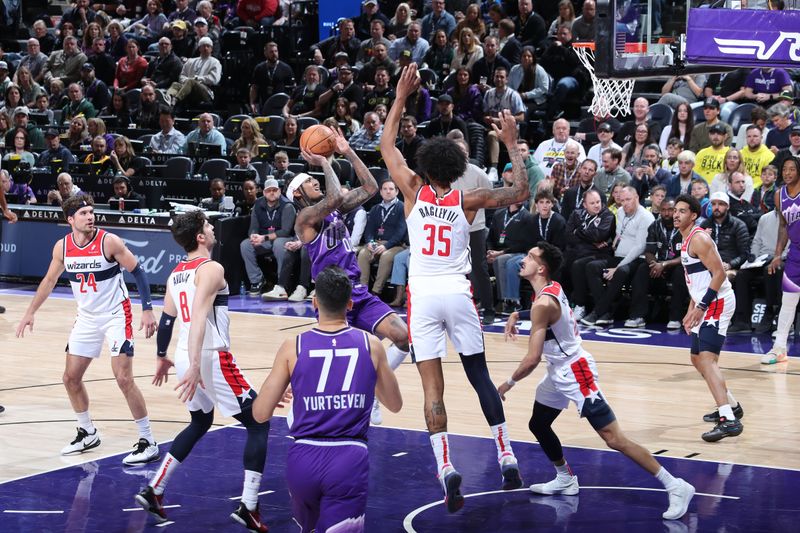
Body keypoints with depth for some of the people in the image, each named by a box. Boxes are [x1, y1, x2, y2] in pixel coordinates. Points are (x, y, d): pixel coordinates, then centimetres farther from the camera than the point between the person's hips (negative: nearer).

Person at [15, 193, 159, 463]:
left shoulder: (109, 241, -18)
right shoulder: (62, 246, -3)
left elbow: (138, 273, -11)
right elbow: (49, 280, 13)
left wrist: (147, 310, -18)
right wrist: (30, 313, 13)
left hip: (116, 316, -6)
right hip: (86, 318, 6)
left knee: (124, 379, -14)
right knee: (71, 377, 8)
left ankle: (148, 443, -6)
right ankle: (88, 434, 28)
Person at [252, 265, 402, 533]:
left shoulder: (293, 347, 1)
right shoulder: (371, 345, 4)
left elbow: (261, 414, 4)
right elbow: (395, 404, 19)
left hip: (304, 458, 1)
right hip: (350, 459, -1)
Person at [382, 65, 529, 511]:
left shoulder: (414, 191, 0)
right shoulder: (468, 200, -1)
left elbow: (388, 146, 12)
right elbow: (521, 193, 7)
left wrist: (402, 96, 13)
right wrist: (512, 144, 10)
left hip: (424, 294, -1)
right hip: (458, 292, 1)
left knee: (433, 386, -4)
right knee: (480, 375, 13)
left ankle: (446, 467, -18)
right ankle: (507, 457, 11)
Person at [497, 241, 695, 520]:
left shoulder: (543, 304, -23)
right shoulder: (552, 289, 5)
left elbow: (532, 360, -24)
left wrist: (509, 383, -8)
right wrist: (516, 316, 19)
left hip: (575, 371, -10)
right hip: (559, 371, 10)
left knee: (613, 438, -13)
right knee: (538, 424, 21)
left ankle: (676, 487, -15)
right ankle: (565, 480, 36)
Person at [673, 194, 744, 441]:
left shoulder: (699, 239, -15)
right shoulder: (687, 240, 16)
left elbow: (719, 273, -21)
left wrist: (701, 306, -23)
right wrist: (691, 310, 20)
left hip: (718, 303, -11)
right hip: (705, 305, 11)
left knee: (706, 358, -22)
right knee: (698, 359, 21)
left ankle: (728, 421, -32)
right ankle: (731, 406, 35)